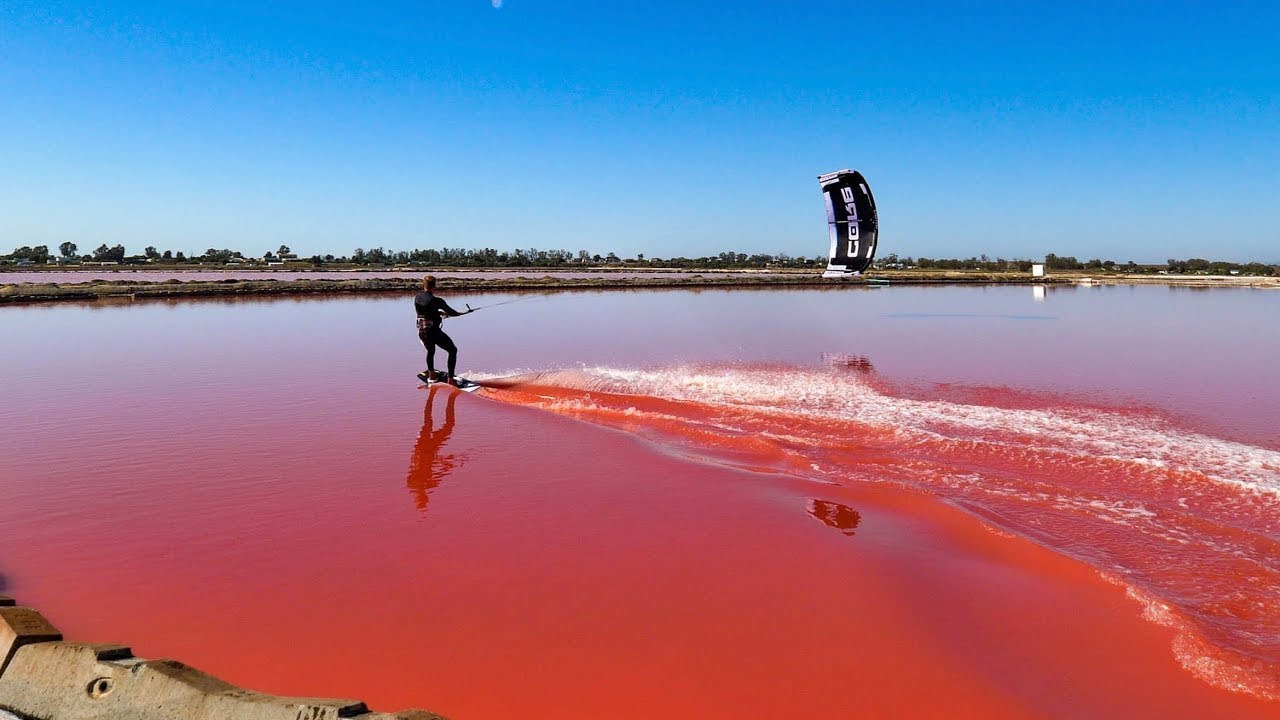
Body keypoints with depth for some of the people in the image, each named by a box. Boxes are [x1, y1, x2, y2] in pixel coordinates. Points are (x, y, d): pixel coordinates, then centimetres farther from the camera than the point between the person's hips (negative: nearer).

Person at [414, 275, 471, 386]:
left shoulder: (417, 298, 2)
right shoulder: (436, 301, -15)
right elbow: (452, 313, -7)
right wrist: (465, 312, 11)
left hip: (421, 332, 6)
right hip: (434, 332, -6)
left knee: (430, 351, 34)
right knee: (453, 351, 12)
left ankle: (432, 376, 43)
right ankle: (450, 379, 6)